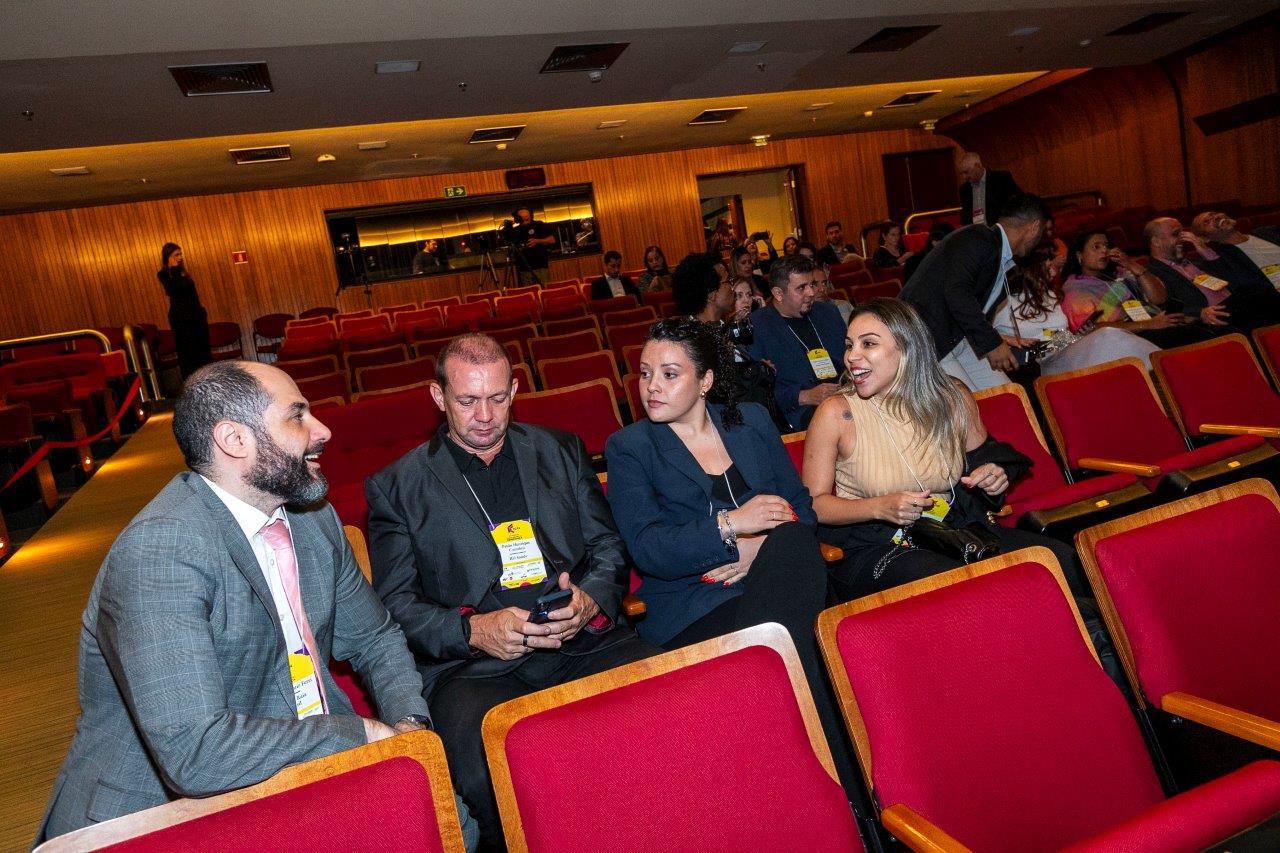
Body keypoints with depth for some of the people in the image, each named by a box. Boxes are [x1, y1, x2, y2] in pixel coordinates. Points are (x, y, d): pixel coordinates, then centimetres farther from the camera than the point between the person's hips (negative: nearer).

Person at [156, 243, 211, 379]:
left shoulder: (181, 271, 15)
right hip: (180, 317, -7)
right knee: (188, 353, -5)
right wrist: (175, 270, -18)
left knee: (204, 349, 8)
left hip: (195, 315, 7)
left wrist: (201, 311, 12)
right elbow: (175, 290, -24)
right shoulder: (164, 274, -6)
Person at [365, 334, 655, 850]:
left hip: (584, 643, 3)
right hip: (473, 665, -2)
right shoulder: (396, 487, 10)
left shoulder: (562, 452, 17)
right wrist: (473, 629, -12)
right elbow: (395, 604, 5)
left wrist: (591, 600, -7)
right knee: (485, 769, -33)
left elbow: (609, 548, 15)